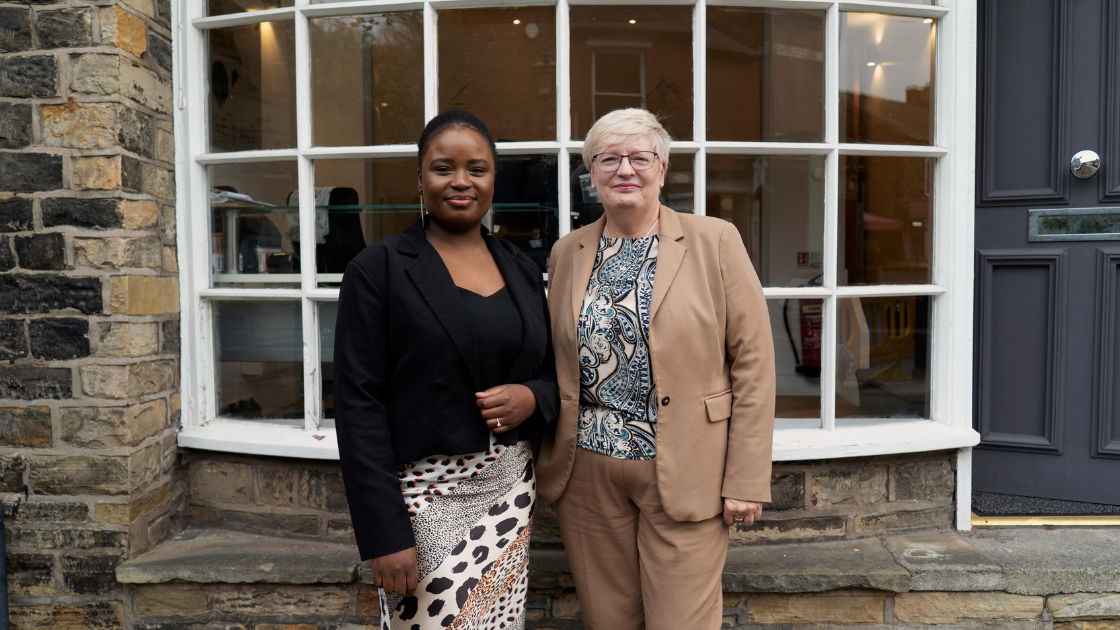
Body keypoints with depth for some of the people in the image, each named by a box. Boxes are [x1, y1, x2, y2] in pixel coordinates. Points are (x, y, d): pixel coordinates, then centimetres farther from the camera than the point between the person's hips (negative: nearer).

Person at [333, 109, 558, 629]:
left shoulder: (523, 270, 8)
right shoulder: (377, 269, -6)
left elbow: (552, 373, 15)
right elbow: (358, 405, -10)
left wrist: (532, 398, -9)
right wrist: (384, 535, -14)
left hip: (511, 489, 5)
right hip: (426, 496, -4)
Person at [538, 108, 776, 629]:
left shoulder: (715, 242, -4)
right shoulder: (567, 252, 7)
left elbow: (753, 362, -5)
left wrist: (746, 480, -8)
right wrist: (548, 459, 9)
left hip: (684, 476, -3)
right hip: (586, 473, 3)